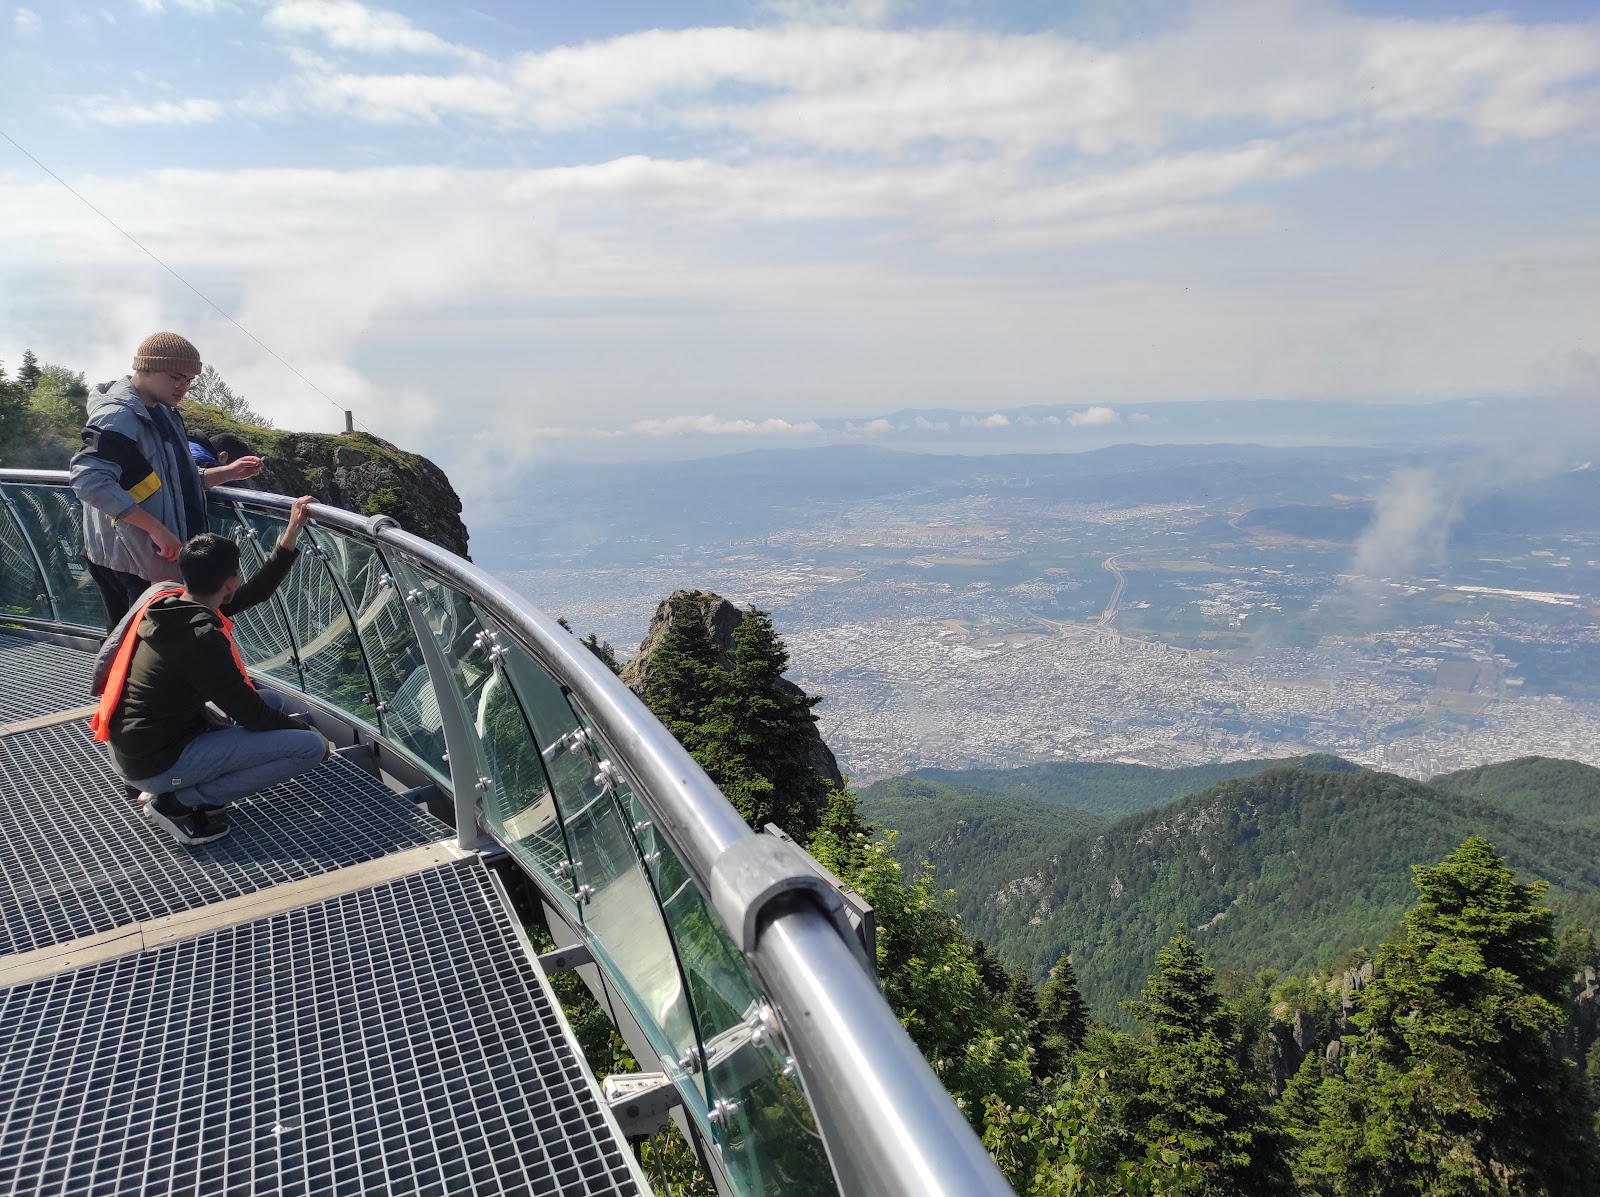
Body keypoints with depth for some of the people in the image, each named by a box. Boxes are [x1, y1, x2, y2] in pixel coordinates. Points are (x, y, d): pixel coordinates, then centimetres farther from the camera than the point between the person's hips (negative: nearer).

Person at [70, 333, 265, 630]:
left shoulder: (162, 414, 15)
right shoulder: (118, 417, -16)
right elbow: (89, 480, -28)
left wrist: (229, 472, 8)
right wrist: (155, 528, -29)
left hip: (161, 558, 10)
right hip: (133, 562, -10)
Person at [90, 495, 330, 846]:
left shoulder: (164, 598, 0)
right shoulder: (201, 639, -25)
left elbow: (254, 593, 10)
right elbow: (251, 715, -17)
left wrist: (292, 534, 7)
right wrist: (311, 735, -1)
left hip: (131, 747, 9)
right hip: (156, 763, -9)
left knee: (272, 702, 20)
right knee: (309, 747, -15)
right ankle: (177, 801, -7)